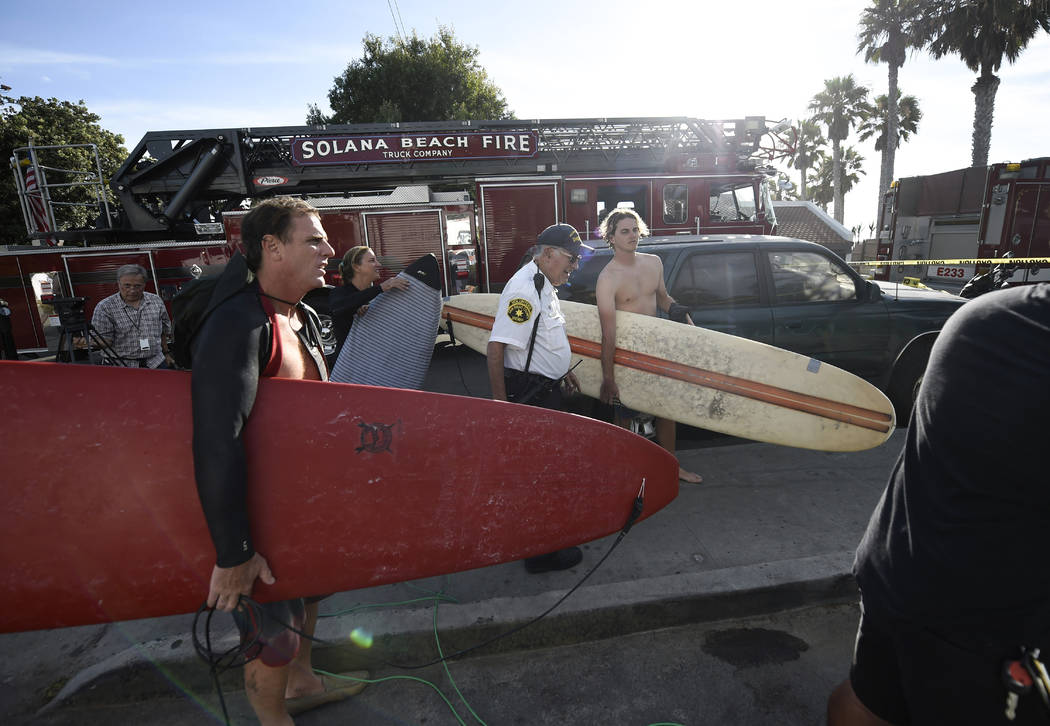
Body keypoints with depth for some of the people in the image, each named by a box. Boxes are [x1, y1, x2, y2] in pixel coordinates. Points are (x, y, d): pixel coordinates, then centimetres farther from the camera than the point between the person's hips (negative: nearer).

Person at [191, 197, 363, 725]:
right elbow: (217, 444, -34)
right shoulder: (238, 324, -29)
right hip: (254, 517, -9)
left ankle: (301, 682, 54)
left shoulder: (305, 320, 2)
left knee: (306, 590, 27)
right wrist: (233, 554, -29)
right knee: (275, 636, 10)